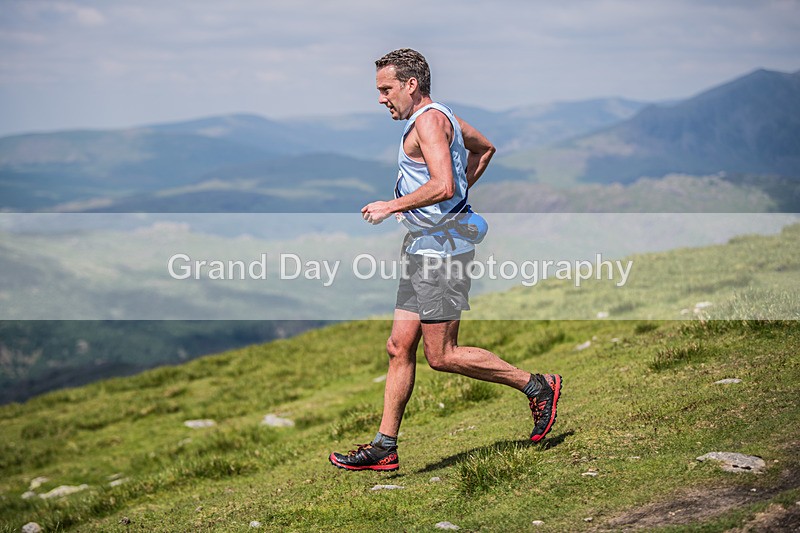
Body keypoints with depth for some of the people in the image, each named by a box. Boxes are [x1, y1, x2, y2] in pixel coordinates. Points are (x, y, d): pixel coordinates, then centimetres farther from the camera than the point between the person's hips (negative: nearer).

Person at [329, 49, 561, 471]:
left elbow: (444, 186, -27)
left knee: (441, 356, -7)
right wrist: (461, 192, 26)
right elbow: (484, 148, 34)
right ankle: (384, 448, 11)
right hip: (423, 247, 10)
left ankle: (536, 386, 6)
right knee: (399, 348, 7)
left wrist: (390, 207, -18)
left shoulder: (429, 120, -14)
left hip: (442, 249, -10)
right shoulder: (438, 117, 18)